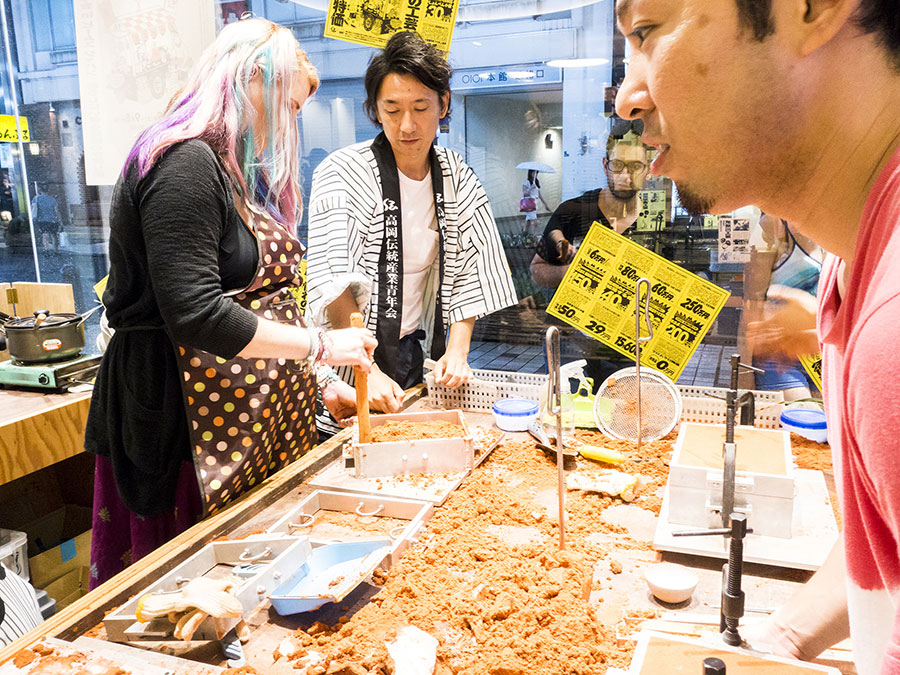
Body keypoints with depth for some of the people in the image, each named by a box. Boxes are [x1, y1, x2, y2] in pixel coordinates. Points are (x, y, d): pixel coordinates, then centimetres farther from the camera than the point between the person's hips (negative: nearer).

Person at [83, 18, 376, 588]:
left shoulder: (224, 167, 16)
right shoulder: (186, 164, -16)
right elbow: (194, 315, -24)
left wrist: (317, 383, 12)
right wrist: (320, 345, -16)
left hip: (251, 418, 9)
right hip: (185, 417, -9)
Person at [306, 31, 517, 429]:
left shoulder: (457, 180, 2)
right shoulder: (342, 174, -12)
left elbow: (467, 272, 5)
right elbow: (331, 285, -19)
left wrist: (457, 350, -8)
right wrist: (368, 372, -27)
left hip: (415, 355, 4)